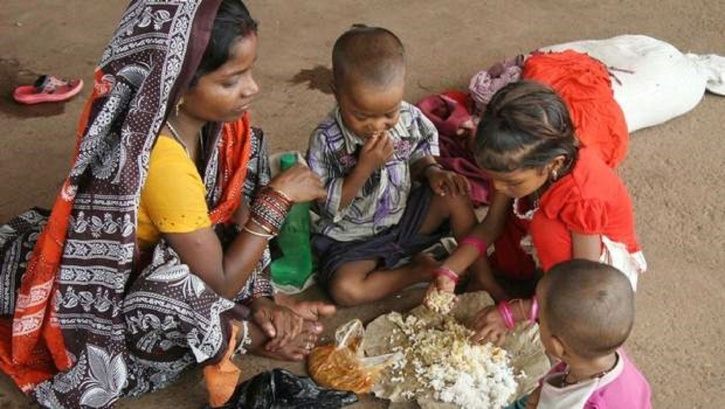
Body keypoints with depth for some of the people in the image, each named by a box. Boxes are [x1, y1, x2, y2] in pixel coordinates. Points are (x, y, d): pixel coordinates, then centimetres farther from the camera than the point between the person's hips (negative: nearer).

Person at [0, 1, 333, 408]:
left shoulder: (206, 116, -15)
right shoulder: (162, 160, -38)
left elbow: (235, 211, -5)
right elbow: (222, 280, -27)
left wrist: (262, 300, -14)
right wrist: (277, 197, -23)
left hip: (155, 255, 8)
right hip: (109, 292, -8)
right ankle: (250, 335, -4)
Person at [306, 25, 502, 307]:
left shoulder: (408, 118, -12)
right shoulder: (326, 141, -23)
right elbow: (329, 206, -20)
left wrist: (431, 171, -16)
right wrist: (365, 167, -31)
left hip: (405, 214, 4)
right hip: (354, 237, -3)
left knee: (454, 196, -15)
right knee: (344, 289, -28)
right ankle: (420, 270, -10)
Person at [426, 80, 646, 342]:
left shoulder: (583, 198, -40)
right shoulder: (518, 164, -23)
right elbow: (491, 226, -13)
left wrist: (513, 313, -35)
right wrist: (449, 272, -26)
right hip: (546, 251, 6)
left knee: (546, 227, -35)